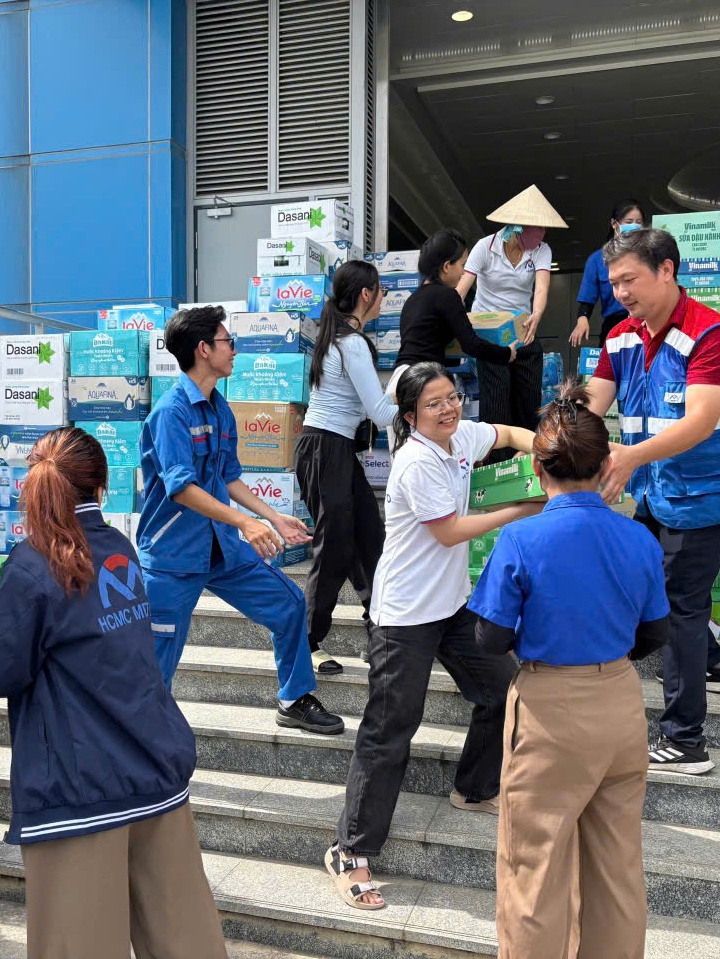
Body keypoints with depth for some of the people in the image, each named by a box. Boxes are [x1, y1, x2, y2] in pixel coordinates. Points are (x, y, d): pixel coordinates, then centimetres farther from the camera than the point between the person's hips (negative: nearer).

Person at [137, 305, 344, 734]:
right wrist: (244, 522, -35)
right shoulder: (172, 411, -18)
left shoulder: (221, 409, 7)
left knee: (289, 603, 10)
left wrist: (275, 518, 10)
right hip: (174, 555, -8)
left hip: (223, 547, 8)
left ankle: (295, 701, 26)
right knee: (157, 666, 1)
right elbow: (181, 486, -28)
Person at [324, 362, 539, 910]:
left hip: (454, 602, 9)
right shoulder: (418, 462, -21)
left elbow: (508, 434, 22)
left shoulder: (461, 436, 3)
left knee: (502, 690, 16)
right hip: (407, 616, -9)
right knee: (391, 731, -4)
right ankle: (351, 852, 10)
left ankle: (475, 790, 40)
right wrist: (520, 510, -13)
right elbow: (450, 533, -18)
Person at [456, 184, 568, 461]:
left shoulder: (541, 251, -3)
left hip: (524, 331, 4)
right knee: (496, 400, -10)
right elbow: (462, 287, -19)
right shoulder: (486, 246, -10)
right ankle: (497, 462, -2)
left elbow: (541, 287, -20)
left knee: (530, 399, 5)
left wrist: (535, 317, -41)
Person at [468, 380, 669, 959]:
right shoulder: (640, 540, -7)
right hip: (622, 707, 5)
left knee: (535, 866, 13)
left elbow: (492, 642, -14)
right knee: (619, 864, 22)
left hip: (550, 715, -4)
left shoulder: (520, 541, -20)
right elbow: (655, 636, 4)